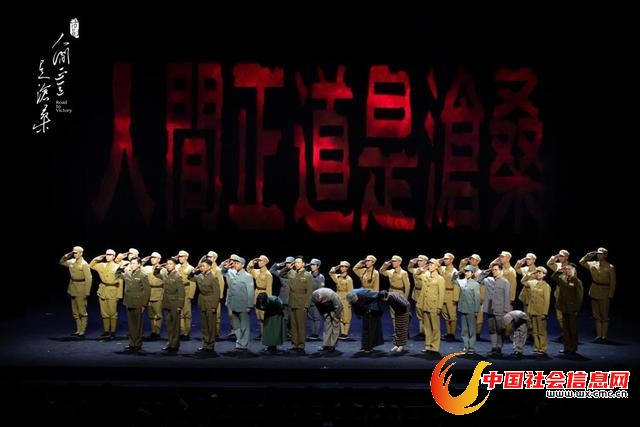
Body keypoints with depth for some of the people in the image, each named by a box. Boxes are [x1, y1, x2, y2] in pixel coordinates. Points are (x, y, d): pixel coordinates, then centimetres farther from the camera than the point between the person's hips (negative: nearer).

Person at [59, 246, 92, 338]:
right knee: (75, 312, 12)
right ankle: (78, 330, 20)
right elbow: (61, 262, 22)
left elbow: (88, 279, -15)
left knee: (82, 311, -2)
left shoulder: (84, 264, -14)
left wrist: (87, 292, -17)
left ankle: (83, 331, 3)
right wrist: (67, 255, 2)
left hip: (81, 290, -8)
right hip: (73, 289, 8)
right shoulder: (71, 262, 6)